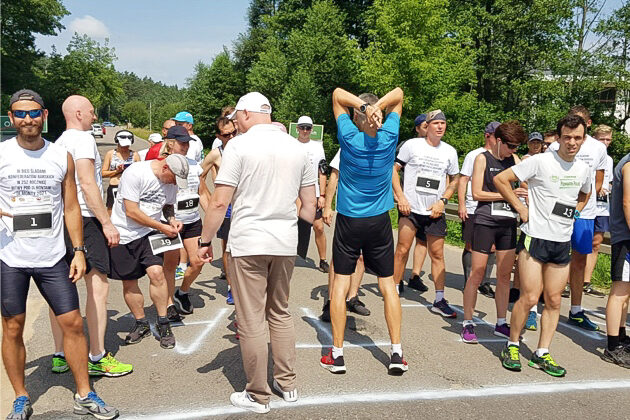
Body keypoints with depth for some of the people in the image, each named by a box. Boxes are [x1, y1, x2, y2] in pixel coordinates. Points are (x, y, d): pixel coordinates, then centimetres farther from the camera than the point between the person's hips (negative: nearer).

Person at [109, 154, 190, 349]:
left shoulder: (171, 180, -1)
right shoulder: (134, 173, -20)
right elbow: (131, 211, -21)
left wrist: (171, 219, -7)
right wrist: (162, 227, -18)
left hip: (148, 233, 3)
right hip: (124, 233, -3)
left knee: (156, 272, -17)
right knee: (129, 282, 5)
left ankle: (163, 324, -3)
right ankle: (141, 324, 25)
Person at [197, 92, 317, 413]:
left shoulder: (239, 145, -8)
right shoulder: (296, 147, 8)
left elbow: (220, 202, -12)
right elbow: (309, 204, 11)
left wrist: (205, 241, -2)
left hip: (247, 244, -5)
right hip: (286, 243, 6)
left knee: (251, 322, 5)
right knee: (280, 314, 20)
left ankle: (258, 396, 17)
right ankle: (287, 384, 29)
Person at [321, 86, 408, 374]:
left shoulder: (349, 138, -11)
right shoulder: (389, 138, -6)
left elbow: (338, 94, -2)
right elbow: (398, 94, 5)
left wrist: (363, 104, -17)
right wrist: (378, 106, -14)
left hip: (348, 221, -2)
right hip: (379, 222, 2)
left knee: (341, 282, 6)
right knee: (388, 284, 8)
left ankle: (337, 354, 8)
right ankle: (397, 353, 11)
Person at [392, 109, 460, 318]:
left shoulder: (450, 151, 7)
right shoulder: (412, 145, -2)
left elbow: (454, 180, 16)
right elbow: (393, 169, 0)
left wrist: (443, 201, 0)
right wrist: (401, 198, -9)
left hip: (435, 212, 3)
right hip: (410, 208, -2)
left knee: (437, 255, 6)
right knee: (402, 251, 1)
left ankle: (439, 300, 14)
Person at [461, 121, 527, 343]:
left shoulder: (514, 159, 13)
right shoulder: (483, 158, -2)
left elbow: (526, 182, 8)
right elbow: (476, 193, -7)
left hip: (508, 222, 5)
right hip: (486, 221, -5)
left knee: (505, 274, 9)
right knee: (477, 273, -2)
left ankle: (501, 323, 20)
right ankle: (468, 324, 9)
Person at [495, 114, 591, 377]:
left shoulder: (583, 169, 9)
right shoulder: (540, 161, -9)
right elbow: (500, 179, -9)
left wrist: (574, 213, 14)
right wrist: (521, 208, -9)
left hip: (563, 243, 6)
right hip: (535, 238, -5)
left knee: (554, 301, 7)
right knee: (529, 298, -5)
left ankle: (542, 354, 17)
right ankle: (512, 346, 14)